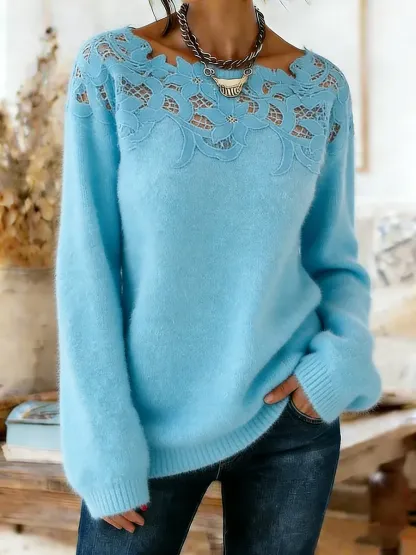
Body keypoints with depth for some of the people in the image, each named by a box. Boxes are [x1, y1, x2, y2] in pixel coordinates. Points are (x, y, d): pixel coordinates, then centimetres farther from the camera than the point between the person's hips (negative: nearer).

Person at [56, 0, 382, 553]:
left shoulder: (321, 87, -2)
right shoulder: (109, 67, -8)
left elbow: (333, 258, 7)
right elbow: (86, 265, -9)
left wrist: (343, 359, -12)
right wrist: (107, 449, -12)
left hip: (291, 418, 2)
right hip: (150, 425, -1)